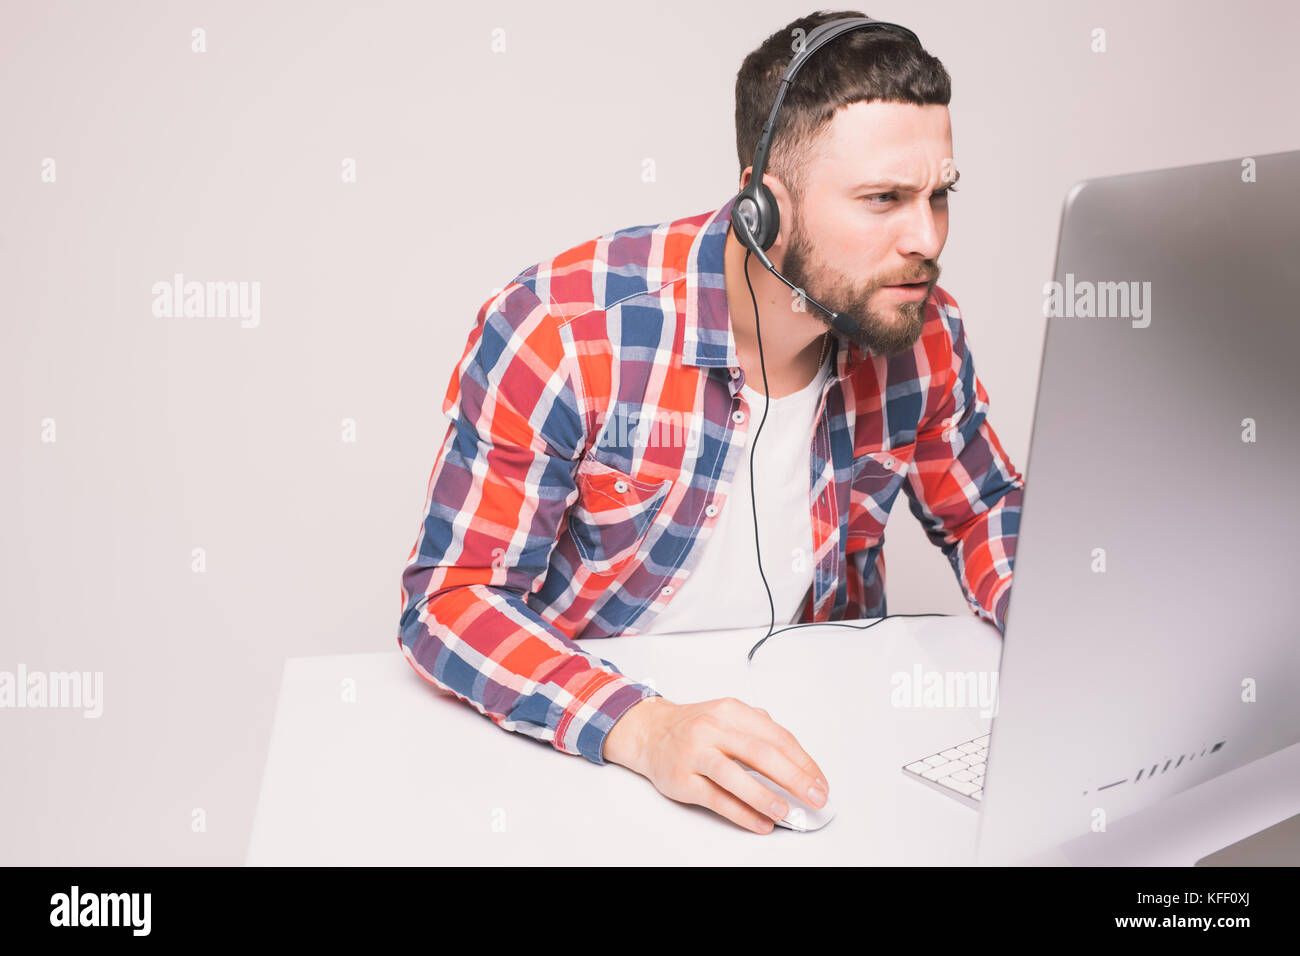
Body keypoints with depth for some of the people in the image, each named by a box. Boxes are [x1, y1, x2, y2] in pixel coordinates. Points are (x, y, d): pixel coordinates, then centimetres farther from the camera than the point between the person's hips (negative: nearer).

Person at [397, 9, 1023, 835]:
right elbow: (450, 599, -20)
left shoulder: (923, 335, -8)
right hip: (582, 750, -3)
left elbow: (985, 512, 9)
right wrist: (643, 727, -35)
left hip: (819, 729, 4)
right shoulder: (560, 333, -22)